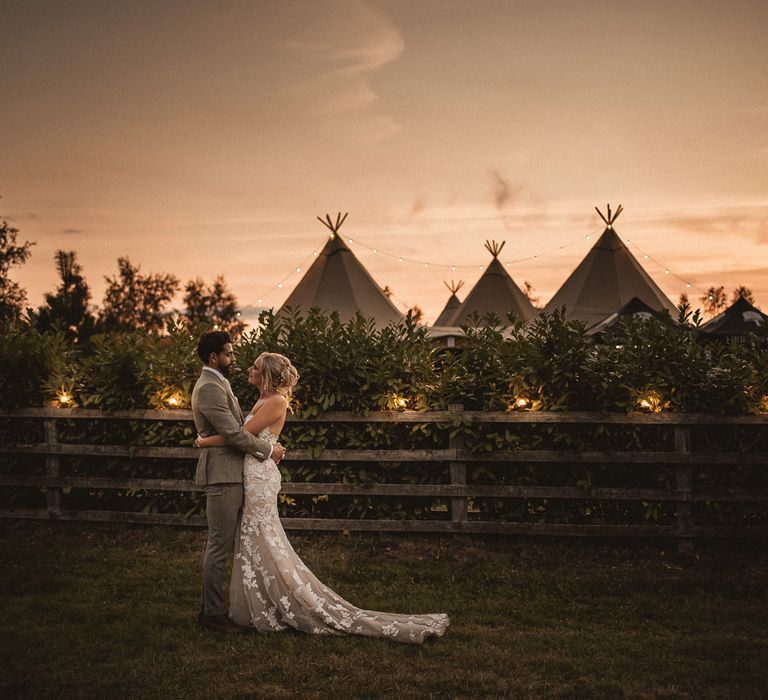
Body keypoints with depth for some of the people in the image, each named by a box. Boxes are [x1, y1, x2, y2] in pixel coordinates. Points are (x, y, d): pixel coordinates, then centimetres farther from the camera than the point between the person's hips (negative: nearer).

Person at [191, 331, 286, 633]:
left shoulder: (216, 384, 17)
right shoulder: (209, 388, -17)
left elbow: (236, 424, 21)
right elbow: (233, 433, -21)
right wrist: (269, 449, -10)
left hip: (228, 475, 11)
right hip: (222, 475, -11)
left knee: (218, 544, 15)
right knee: (220, 546, -4)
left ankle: (210, 607, 23)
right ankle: (213, 613, 3)